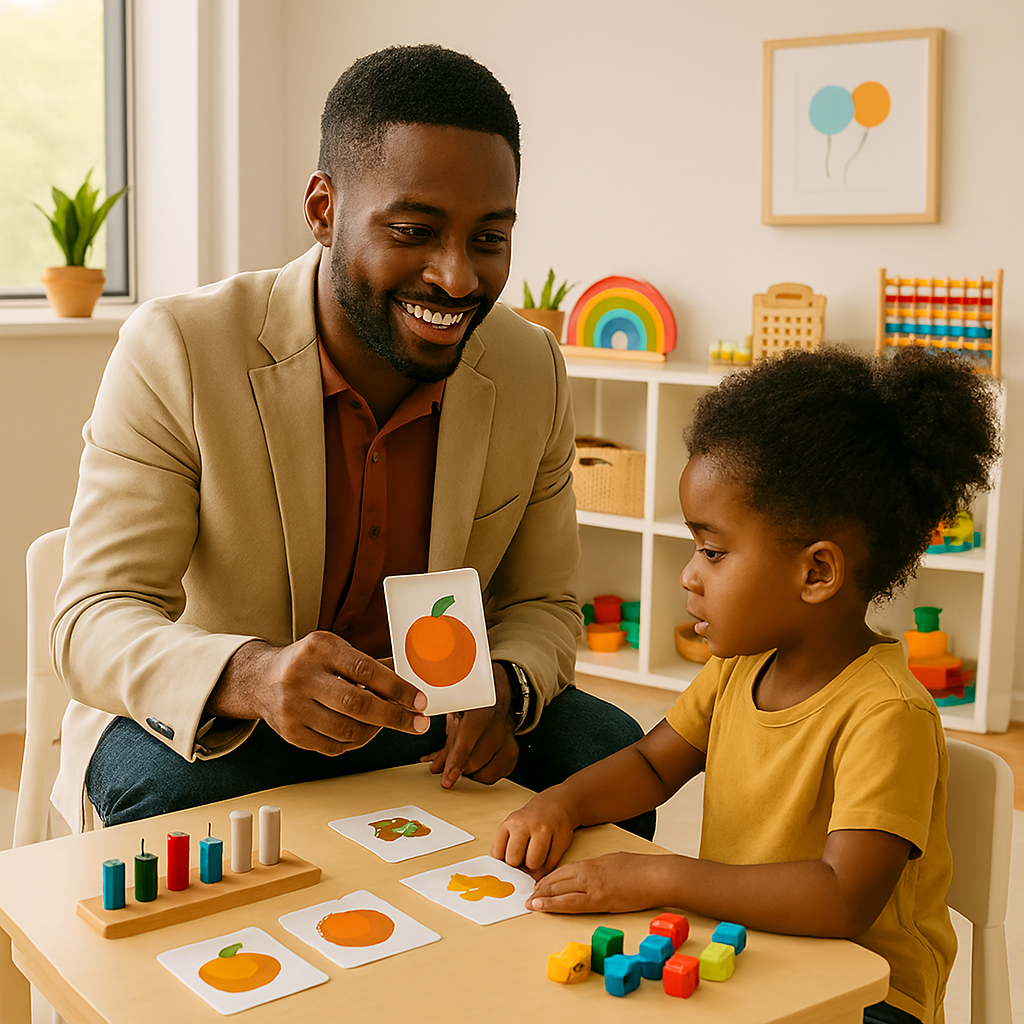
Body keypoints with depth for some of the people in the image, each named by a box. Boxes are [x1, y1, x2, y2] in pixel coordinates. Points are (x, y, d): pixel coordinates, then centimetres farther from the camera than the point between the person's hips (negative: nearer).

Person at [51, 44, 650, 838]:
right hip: (205, 723, -3)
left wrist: (502, 688, -23)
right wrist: (250, 677, -44)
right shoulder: (173, 354, -19)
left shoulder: (533, 372, -6)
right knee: (168, 788, -35)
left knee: (608, 750, -19)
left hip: (426, 713, 4)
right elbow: (93, 624, -21)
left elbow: (541, 606, 3)